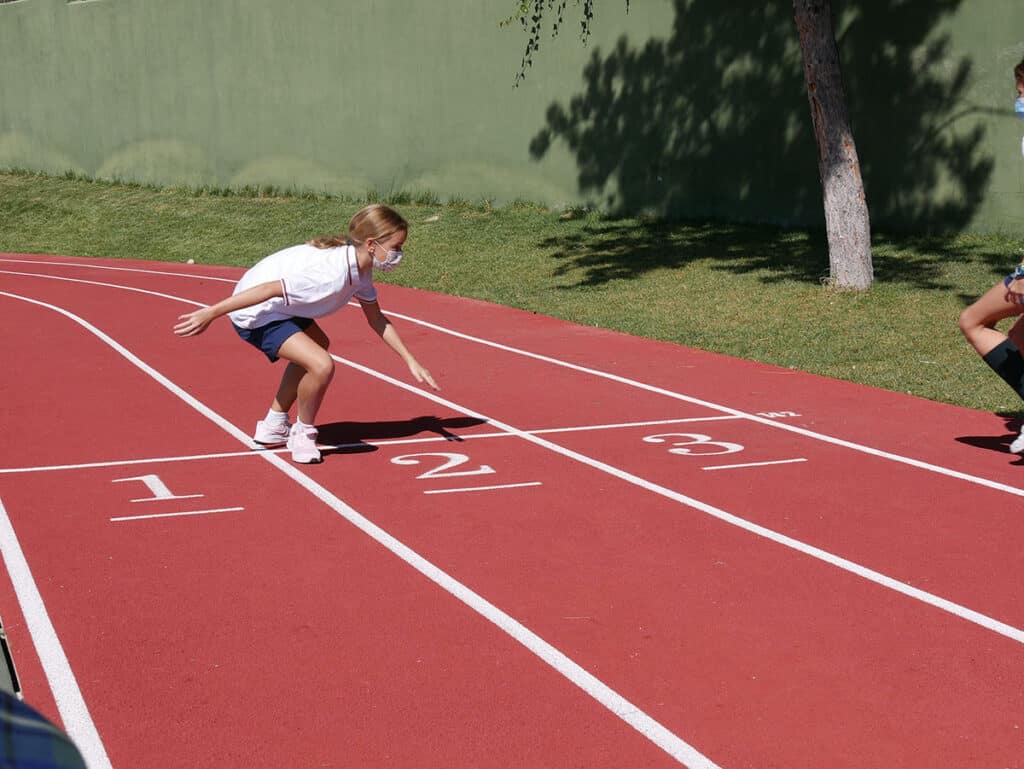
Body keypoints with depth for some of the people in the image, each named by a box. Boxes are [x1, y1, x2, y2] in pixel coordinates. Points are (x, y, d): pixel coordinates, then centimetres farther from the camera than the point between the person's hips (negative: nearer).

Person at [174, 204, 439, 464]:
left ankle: (274, 425, 44)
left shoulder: (360, 268, -2)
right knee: (322, 365, -25)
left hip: (278, 307, 10)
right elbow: (270, 289, -32)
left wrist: (411, 362, 9)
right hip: (255, 313, -10)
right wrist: (211, 314, -31)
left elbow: (377, 320, 11)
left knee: (318, 345, 31)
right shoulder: (333, 274, -31)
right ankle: (303, 433, 3)